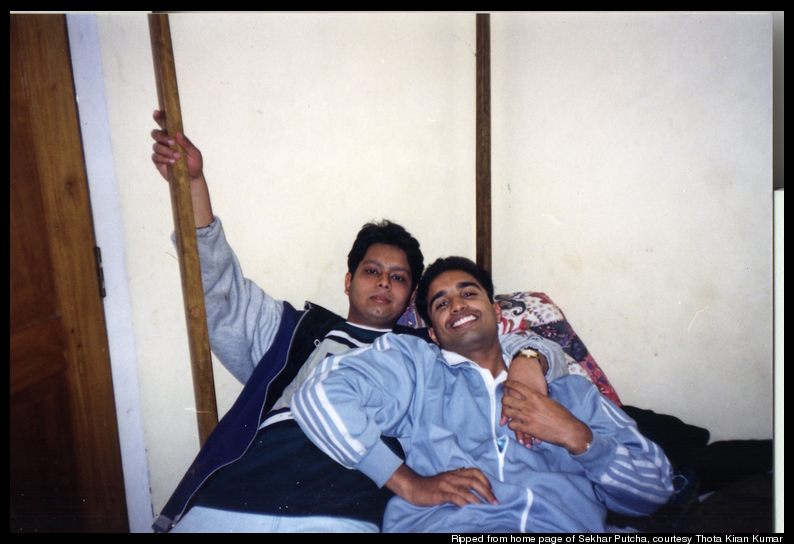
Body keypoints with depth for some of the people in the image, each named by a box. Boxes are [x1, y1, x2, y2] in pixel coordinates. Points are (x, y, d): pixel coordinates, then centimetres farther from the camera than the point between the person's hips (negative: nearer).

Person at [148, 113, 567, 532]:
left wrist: (528, 362, -5)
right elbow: (224, 293, 20)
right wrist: (194, 181, 13)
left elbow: (509, 346, 21)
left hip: (343, 509, -1)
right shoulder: (297, 329, 25)